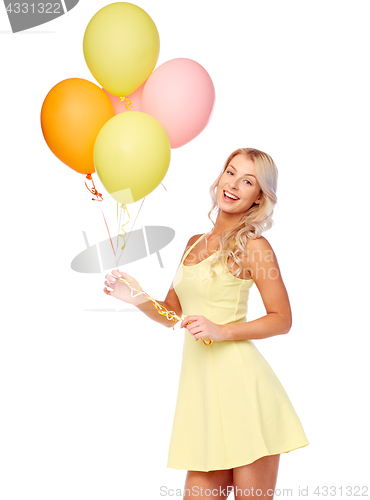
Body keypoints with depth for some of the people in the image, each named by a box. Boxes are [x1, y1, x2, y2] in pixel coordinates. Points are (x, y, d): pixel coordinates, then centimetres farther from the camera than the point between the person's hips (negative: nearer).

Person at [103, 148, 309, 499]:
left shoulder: (253, 246, -3)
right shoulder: (195, 243, 16)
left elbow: (282, 320, -4)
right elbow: (173, 313, 21)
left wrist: (221, 331, -16)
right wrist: (137, 297, 3)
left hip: (240, 383, -6)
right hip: (200, 381, 6)